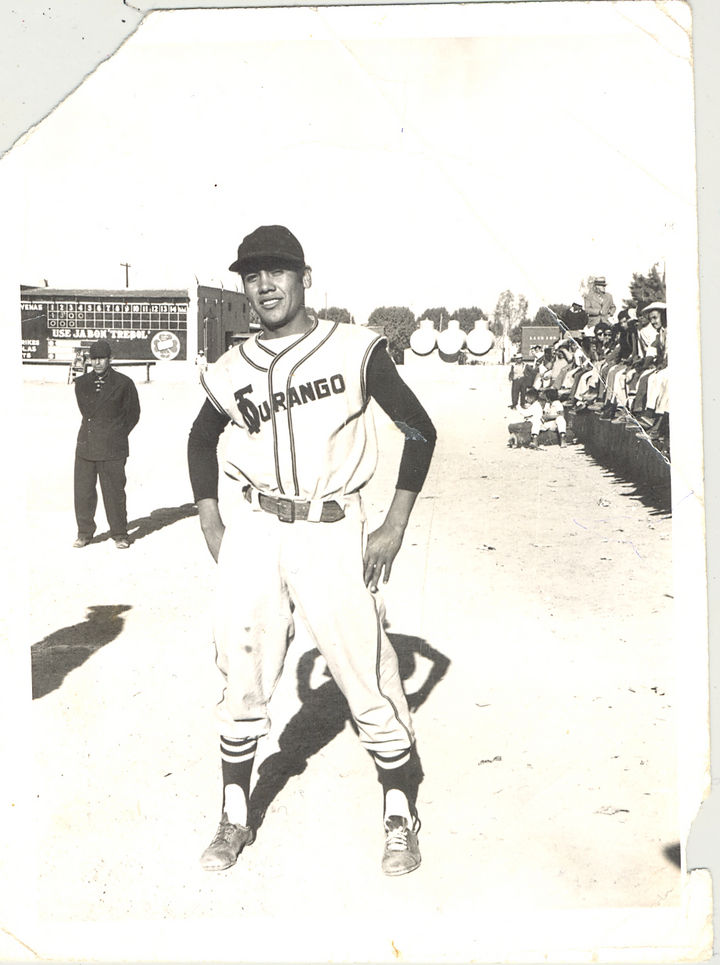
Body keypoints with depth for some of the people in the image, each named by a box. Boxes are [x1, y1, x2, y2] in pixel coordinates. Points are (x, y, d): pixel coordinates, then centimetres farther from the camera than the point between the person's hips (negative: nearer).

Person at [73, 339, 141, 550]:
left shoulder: (123, 384, -1)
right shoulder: (82, 383, 10)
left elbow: (133, 413, 6)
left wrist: (117, 436, 5)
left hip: (112, 448, -4)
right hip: (85, 446, 4)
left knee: (114, 492, -2)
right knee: (83, 491, 4)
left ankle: (120, 534, 11)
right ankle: (84, 533, 17)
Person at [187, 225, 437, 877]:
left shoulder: (355, 351, -4)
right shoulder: (233, 371, 6)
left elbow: (420, 430, 1)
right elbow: (201, 440, 23)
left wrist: (395, 527, -3)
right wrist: (211, 527, 13)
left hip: (332, 533, -3)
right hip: (252, 530, 3)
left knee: (368, 677, -2)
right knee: (242, 678, 7)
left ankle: (401, 817, 17)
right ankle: (236, 818, 24)